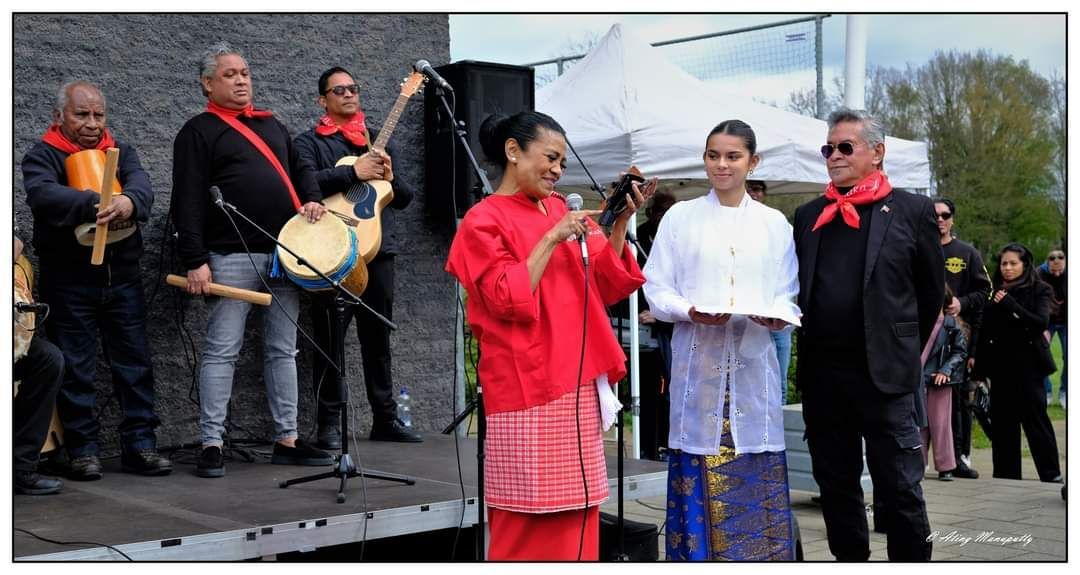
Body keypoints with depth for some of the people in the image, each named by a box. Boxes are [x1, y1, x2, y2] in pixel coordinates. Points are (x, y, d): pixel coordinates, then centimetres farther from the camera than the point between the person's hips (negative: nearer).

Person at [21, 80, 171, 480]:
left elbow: (141, 183, -8)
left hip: (122, 274, 3)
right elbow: (41, 194, -22)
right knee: (75, 368, 1)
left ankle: (139, 444, 11)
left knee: (135, 361, 4)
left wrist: (129, 201, -34)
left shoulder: (121, 152, 12)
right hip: (67, 279, -3)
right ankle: (82, 448, 10)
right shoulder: (42, 157, 0)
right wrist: (95, 205, -38)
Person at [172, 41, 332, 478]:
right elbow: (188, 201, -6)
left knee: (283, 349, 8)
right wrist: (195, 261, -14)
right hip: (232, 257, -6)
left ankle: (287, 440, 14)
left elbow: (299, 167, 29)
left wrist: (311, 198, 6)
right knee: (222, 349, -6)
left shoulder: (271, 125, 21)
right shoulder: (199, 131, 1)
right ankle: (212, 445, -1)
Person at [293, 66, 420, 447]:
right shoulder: (309, 142, 4)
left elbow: (405, 199, 15)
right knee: (330, 337, -2)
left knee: (378, 337, 10)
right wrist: (354, 172, -20)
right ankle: (329, 423, 5)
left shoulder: (376, 141, 19)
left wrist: (389, 178, -6)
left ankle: (385, 418, 18)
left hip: (378, 248, 5)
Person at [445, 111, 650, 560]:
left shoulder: (560, 209, 13)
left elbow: (605, 285, 10)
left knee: (573, 512, 9)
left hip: (577, 382, 6)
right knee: (527, 522, -3)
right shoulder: (483, 221, -4)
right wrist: (552, 238, -17)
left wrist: (620, 222, -2)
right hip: (526, 385, -6)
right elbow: (508, 301, -14)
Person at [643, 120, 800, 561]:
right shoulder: (680, 217, 7)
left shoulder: (774, 223, 11)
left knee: (757, 477, 0)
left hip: (754, 363, 1)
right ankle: (697, 552, 7)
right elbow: (656, 287, 3)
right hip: (698, 362, -1)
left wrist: (778, 316, -13)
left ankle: (757, 552, 9)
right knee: (698, 474, -2)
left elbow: (787, 295, 9)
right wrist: (690, 311, -16)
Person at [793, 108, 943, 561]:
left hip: (884, 375, -4)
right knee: (836, 486, 12)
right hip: (822, 375, 4)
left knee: (900, 490, 1)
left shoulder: (912, 211, -1)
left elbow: (931, 290, 6)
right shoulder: (808, 215, 10)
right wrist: (813, 352, 14)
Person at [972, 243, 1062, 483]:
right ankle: (1006, 474, 13)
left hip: (1027, 365, -4)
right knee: (1003, 420, 6)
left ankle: (1052, 475, 3)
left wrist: (1010, 304, -16)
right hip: (1000, 365, 4)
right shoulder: (995, 292, 11)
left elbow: (1041, 323, -12)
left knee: (1035, 417, -3)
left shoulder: (1039, 290, 1)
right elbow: (985, 330, 12)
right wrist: (978, 360, 3)